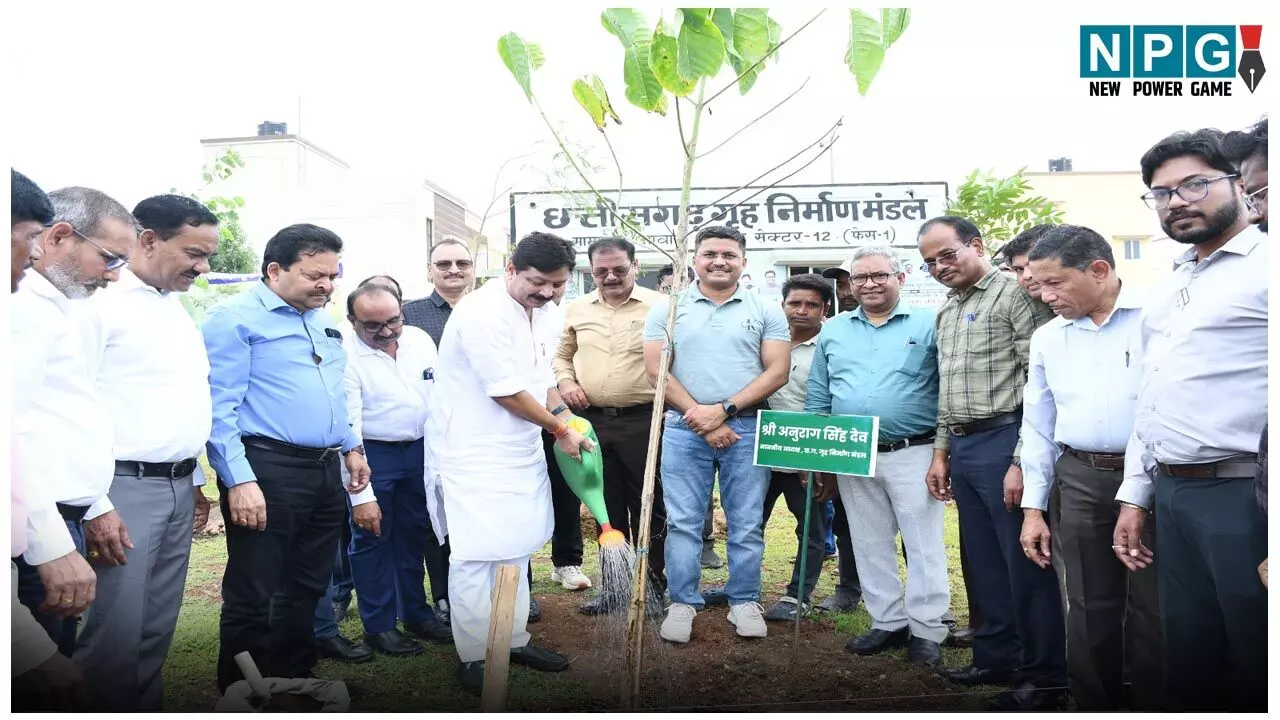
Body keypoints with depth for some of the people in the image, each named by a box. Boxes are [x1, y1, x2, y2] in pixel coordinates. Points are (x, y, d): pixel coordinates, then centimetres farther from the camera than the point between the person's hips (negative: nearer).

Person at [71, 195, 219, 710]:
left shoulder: (179, 311, 15)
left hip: (179, 488, 8)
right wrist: (94, 505, -18)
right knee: (115, 635, -4)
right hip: (124, 488, -8)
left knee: (157, 633, 13)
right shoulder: (100, 301, -9)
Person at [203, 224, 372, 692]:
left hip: (325, 470, 8)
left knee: (307, 589, 18)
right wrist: (239, 481, -21)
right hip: (267, 469, -8)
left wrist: (351, 446, 20)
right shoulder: (236, 318, -9)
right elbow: (219, 408, -16)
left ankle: (295, 680, 34)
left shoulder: (323, 321, 16)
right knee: (253, 596, 3)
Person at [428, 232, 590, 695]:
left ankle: (514, 640, 30)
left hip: (520, 452, 9)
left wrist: (563, 418, 3)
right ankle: (475, 658, 12)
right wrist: (561, 430, -10)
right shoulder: (483, 312, -20)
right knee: (476, 556, -2)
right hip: (475, 455, -9)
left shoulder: (540, 313, 8)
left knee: (516, 550, 16)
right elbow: (507, 392, -21)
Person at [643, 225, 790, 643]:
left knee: (746, 525, 6)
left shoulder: (766, 312, 6)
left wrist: (723, 409, -12)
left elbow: (777, 372, -1)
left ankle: (744, 601, 20)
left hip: (747, 428, 0)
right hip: (684, 429, 0)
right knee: (683, 523, 4)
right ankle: (682, 602, 16)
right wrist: (703, 422, -9)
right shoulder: (667, 310, 5)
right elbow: (656, 370, -2)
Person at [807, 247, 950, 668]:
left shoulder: (928, 324, -1)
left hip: (913, 454, -4)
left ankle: (927, 630, 14)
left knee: (923, 544, 2)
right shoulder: (833, 330, 10)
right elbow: (818, 397, 13)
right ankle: (888, 622, 25)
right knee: (870, 545, 12)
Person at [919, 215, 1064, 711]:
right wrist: (941, 452, 18)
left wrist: (1022, 461, -19)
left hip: (1005, 441, -8)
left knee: (1025, 562, -1)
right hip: (962, 448, 8)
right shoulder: (946, 313, 18)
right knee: (984, 562, 15)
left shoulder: (1015, 294, -8)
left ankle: (1047, 678, 13)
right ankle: (998, 659, 29)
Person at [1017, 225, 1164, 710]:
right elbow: (1038, 425, 14)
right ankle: (1095, 704, 25)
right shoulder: (1047, 338, 10)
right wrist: (1033, 507, 12)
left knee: (1154, 609, 5)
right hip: (1081, 482, 4)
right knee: (1090, 609, 11)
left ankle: (1155, 705, 22)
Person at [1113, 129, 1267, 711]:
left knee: (1257, 668, 6)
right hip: (1171, 495, 7)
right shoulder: (1165, 288, 18)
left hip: (1244, 494, -7)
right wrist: (1134, 496, 18)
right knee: (1190, 662, 16)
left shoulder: (1262, 264, -7)